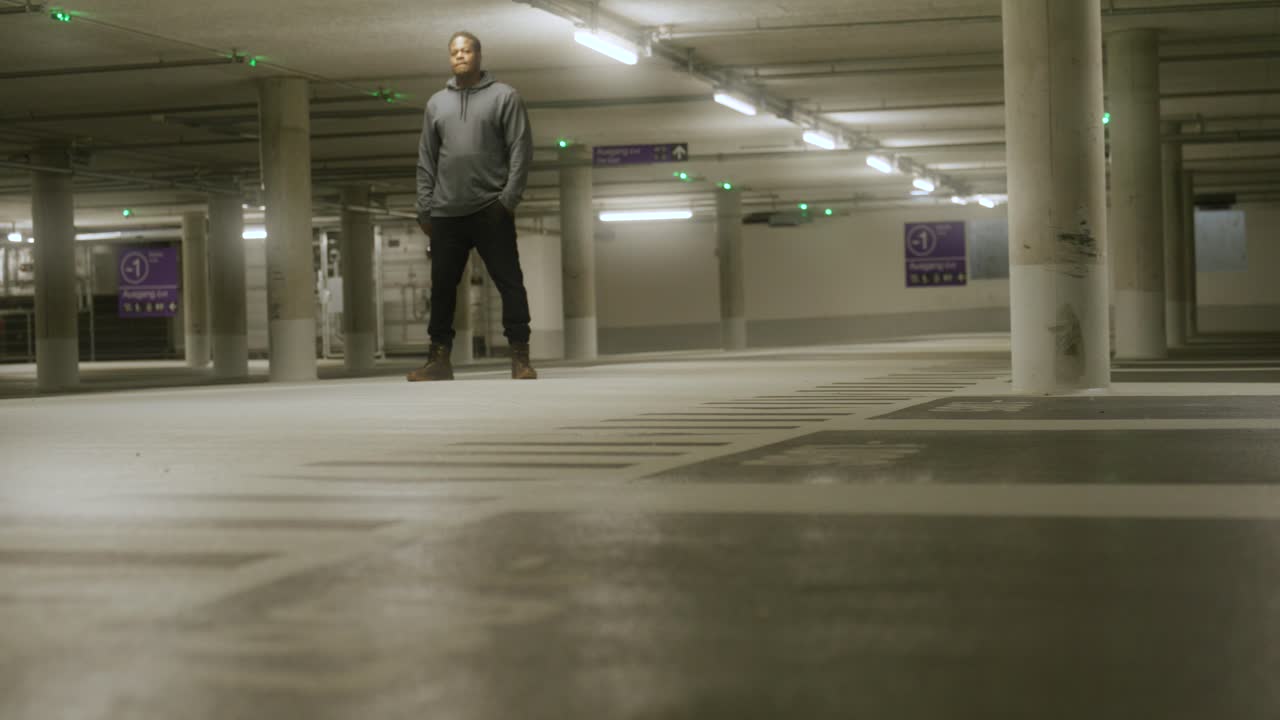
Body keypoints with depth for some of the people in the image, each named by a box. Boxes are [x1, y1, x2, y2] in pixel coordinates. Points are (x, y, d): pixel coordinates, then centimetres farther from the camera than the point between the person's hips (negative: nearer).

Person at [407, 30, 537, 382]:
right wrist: (424, 208, 7)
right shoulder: (437, 103, 15)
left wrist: (509, 197, -12)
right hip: (446, 213, 4)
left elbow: (520, 150, -3)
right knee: (442, 285, 6)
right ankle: (439, 358, 14)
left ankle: (520, 357, -1)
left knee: (510, 283, -5)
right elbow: (426, 160, 14)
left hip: (490, 210, -4)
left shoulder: (504, 96, 3)